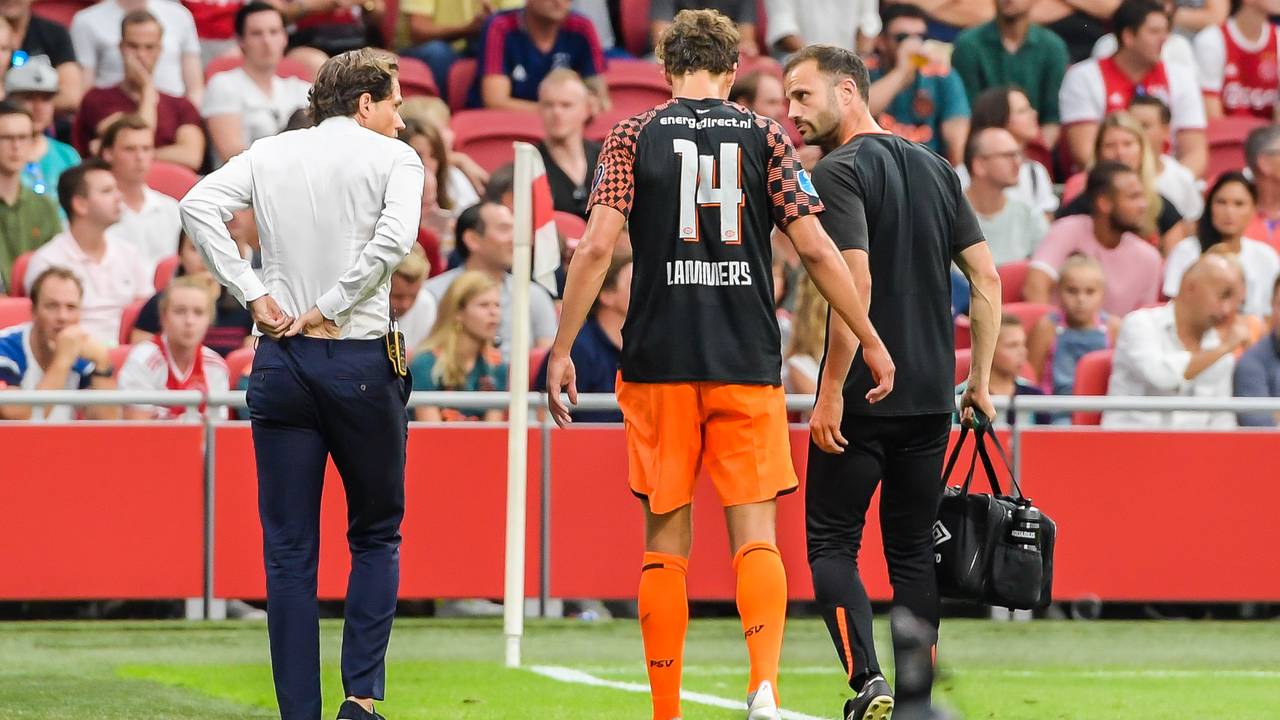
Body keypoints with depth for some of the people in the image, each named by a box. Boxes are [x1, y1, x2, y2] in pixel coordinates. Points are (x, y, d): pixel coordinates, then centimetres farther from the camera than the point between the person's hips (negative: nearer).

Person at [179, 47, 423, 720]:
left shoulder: (269, 154, 10)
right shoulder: (393, 158, 0)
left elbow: (198, 204, -4)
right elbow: (394, 237, -18)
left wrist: (252, 293, -4)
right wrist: (331, 309, -12)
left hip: (280, 362, 3)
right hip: (362, 362, -3)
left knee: (289, 551, 5)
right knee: (375, 536, 12)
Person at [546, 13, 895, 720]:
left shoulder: (633, 136, 3)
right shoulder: (765, 136, 4)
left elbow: (597, 245, -6)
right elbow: (815, 247, -1)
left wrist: (561, 351, -2)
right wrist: (871, 341, 6)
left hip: (659, 363, 0)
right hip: (748, 364, 0)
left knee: (665, 543, 8)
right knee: (754, 536, 2)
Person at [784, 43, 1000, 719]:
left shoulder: (839, 171, -10)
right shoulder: (934, 168, 12)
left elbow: (856, 283, -20)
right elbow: (986, 276, 11)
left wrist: (830, 393, -17)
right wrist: (980, 378, 15)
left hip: (862, 398, -6)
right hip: (931, 396, 6)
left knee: (831, 542, 2)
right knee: (913, 551, 11)